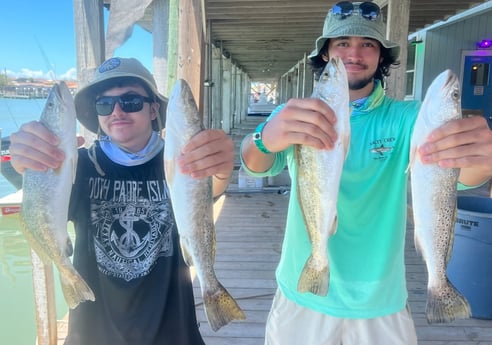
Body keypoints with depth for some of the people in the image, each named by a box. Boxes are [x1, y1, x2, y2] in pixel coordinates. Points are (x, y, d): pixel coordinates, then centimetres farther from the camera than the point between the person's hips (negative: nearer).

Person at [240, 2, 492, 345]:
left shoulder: (406, 117, -7)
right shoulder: (295, 115, -7)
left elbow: (456, 173, -24)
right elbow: (257, 163, -25)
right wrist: (265, 139, -49)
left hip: (381, 305, 1)